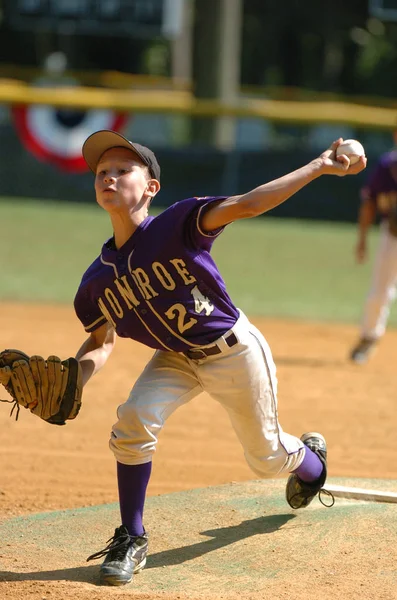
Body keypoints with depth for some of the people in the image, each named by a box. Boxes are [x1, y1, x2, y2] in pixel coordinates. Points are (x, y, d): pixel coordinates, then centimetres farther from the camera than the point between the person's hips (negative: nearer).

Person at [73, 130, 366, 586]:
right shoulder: (97, 281, -11)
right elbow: (101, 343, -1)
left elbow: (245, 205, -34)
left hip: (235, 352, -3)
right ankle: (131, 540, -8)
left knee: (267, 457, 13)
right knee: (134, 420, -23)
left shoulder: (177, 224, -26)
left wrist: (319, 167, -41)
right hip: (176, 359, 3)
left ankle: (310, 458, 52)